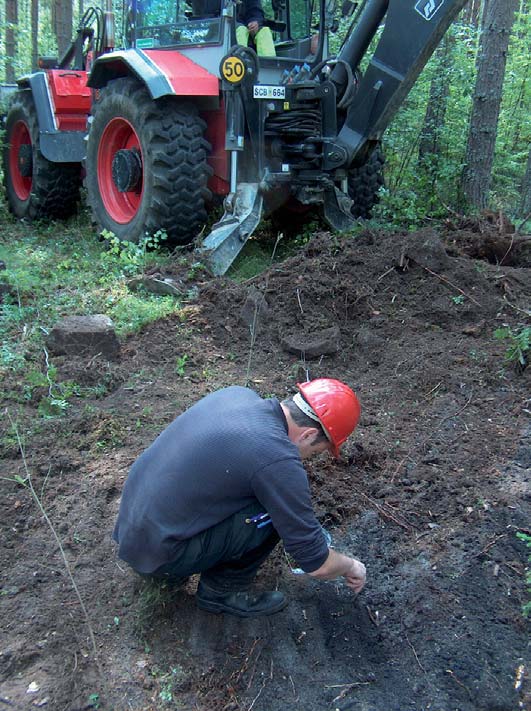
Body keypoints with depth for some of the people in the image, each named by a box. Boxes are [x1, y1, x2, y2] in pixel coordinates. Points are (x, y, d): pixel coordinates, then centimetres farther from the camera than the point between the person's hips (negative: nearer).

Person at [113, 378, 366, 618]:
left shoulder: (237, 393, 0)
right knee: (277, 512, -11)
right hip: (158, 553, -8)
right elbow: (316, 563, -13)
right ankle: (222, 591, 8)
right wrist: (351, 567, 10)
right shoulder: (279, 460, -23)